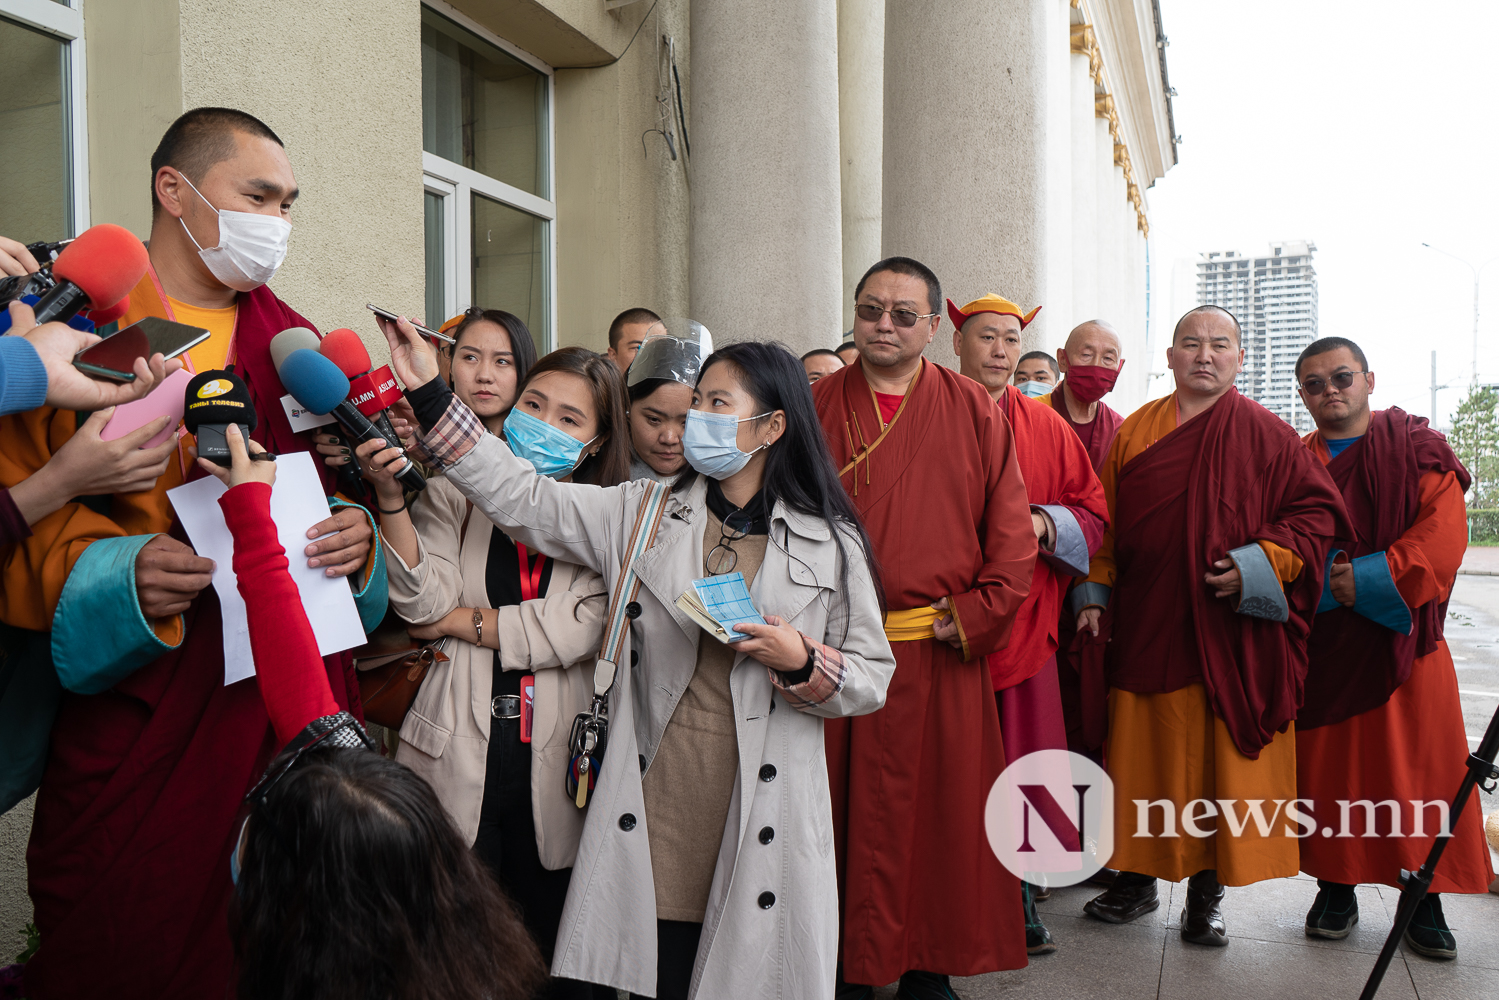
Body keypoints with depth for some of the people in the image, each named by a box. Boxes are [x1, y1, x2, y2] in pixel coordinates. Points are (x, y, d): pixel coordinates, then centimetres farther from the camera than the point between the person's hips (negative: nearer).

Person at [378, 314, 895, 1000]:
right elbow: (523, 498, 1)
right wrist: (428, 392, -3)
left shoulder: (831, 542, 2)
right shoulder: (642, 514, 7)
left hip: (766, 819, -1)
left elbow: (872, 678, 5)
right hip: (654, 802, 1)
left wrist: (801, 662, -15)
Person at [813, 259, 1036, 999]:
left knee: (941, 812, 8)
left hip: (941, 654, 0)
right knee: (844, 814, 7)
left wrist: (976, 618, -9)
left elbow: (1012, 533, 2)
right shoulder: (813, 409, 5)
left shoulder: (974, 413, 4)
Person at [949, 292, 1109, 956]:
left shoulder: (1046, 428, 13)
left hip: (1020, 622, 3)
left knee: (1023, 757, 4)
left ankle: (1021, 895, 18)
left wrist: (1044, 524, -8)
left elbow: (1094, 513, 12)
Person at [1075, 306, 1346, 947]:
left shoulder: (1266, 435, 1)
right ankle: (1138, 877, 22)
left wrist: (1259, 565, -14)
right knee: (1145, 755, 8)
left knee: (1220, 758, 2)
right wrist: (1093, 593, 4)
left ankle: (1207, 891, 16)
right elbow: (1107, 521, 12)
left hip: (1231, 631, -2)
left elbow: (1318, 512, -1)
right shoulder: (1135, 431, 9)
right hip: (1146, 628, 3)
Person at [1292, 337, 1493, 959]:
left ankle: (1424, 901, 13)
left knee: (1417, 768, 1)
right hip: (1319, 644, 2)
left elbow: (1444, 534, -7)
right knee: (1328, 768, 5)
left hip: (1403, 638, -1)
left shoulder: (1416, 448, 3)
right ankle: (1336, 889, 18)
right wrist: (1322, 582, -13)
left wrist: (1373, 577, -16)